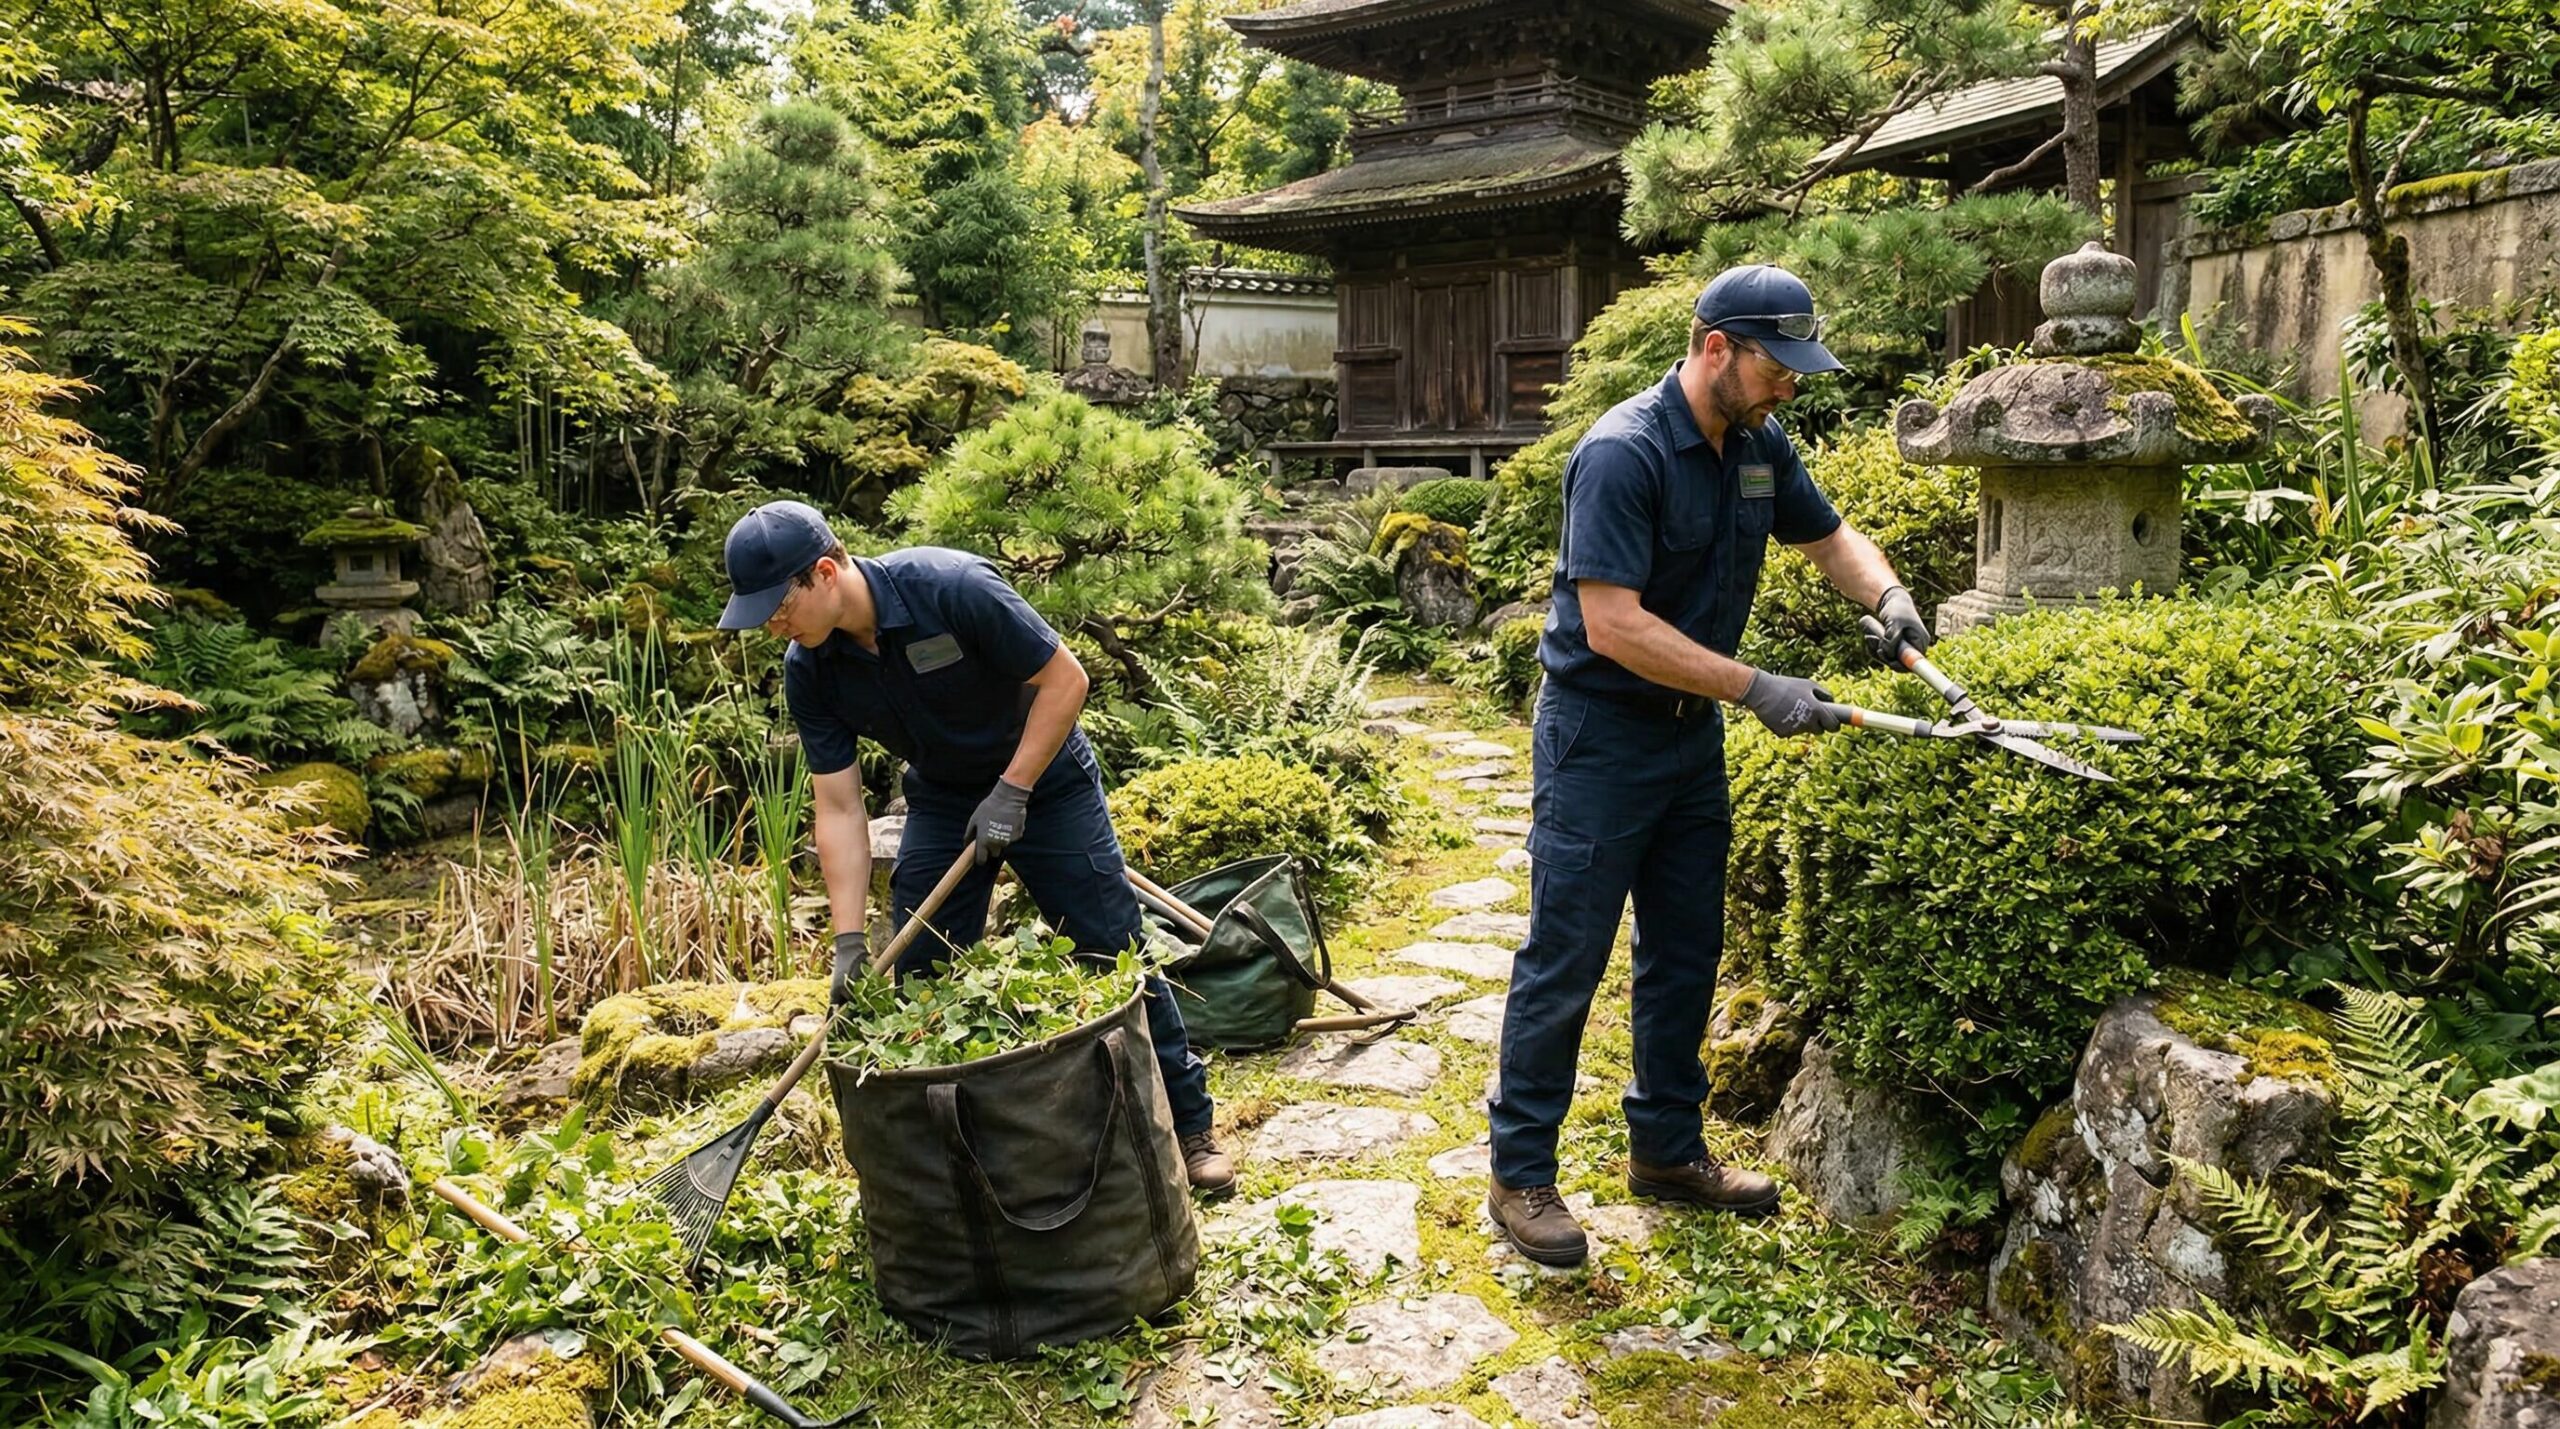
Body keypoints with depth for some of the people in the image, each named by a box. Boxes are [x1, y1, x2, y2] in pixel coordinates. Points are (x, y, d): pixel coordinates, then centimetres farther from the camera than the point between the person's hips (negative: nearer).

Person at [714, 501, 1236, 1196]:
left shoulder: (952, 587, -30)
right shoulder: (808, 671, -15)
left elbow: (1064, 679, -23)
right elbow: (840, 809, -12)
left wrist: (1011, 793, -24)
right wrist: (848, 939, -18)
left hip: (1044, 778, -4)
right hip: (942, 800, 5)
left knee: (1115, 955, -2)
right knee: (919, 976, 1)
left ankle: (1191, 1126, 12)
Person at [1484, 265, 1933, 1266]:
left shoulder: (1758, 447, 3)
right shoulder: (1623, 454, -22)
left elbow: (1828, 537, 19)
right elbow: (1613, 626, -28)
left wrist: (1886, 594, -3)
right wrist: (1758, 690, -26)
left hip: (1693, 734, 8)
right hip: (1599, 740, -8)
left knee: (1686, 955, 15)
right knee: (1565, 960, -1)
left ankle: (1666, 1148, 30)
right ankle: (1520, 1175, 11)